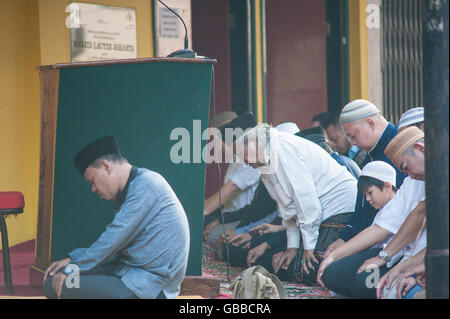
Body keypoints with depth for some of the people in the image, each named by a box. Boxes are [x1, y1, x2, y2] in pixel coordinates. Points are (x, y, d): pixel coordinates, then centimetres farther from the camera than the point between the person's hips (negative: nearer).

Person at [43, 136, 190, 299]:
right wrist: (72, 259, 7)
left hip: (148, 287, -10)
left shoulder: (146, 185, -15)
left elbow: (114, 239, -19)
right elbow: (114, 244, 19)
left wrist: (73, 267, -11)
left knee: (55, 285, -17)